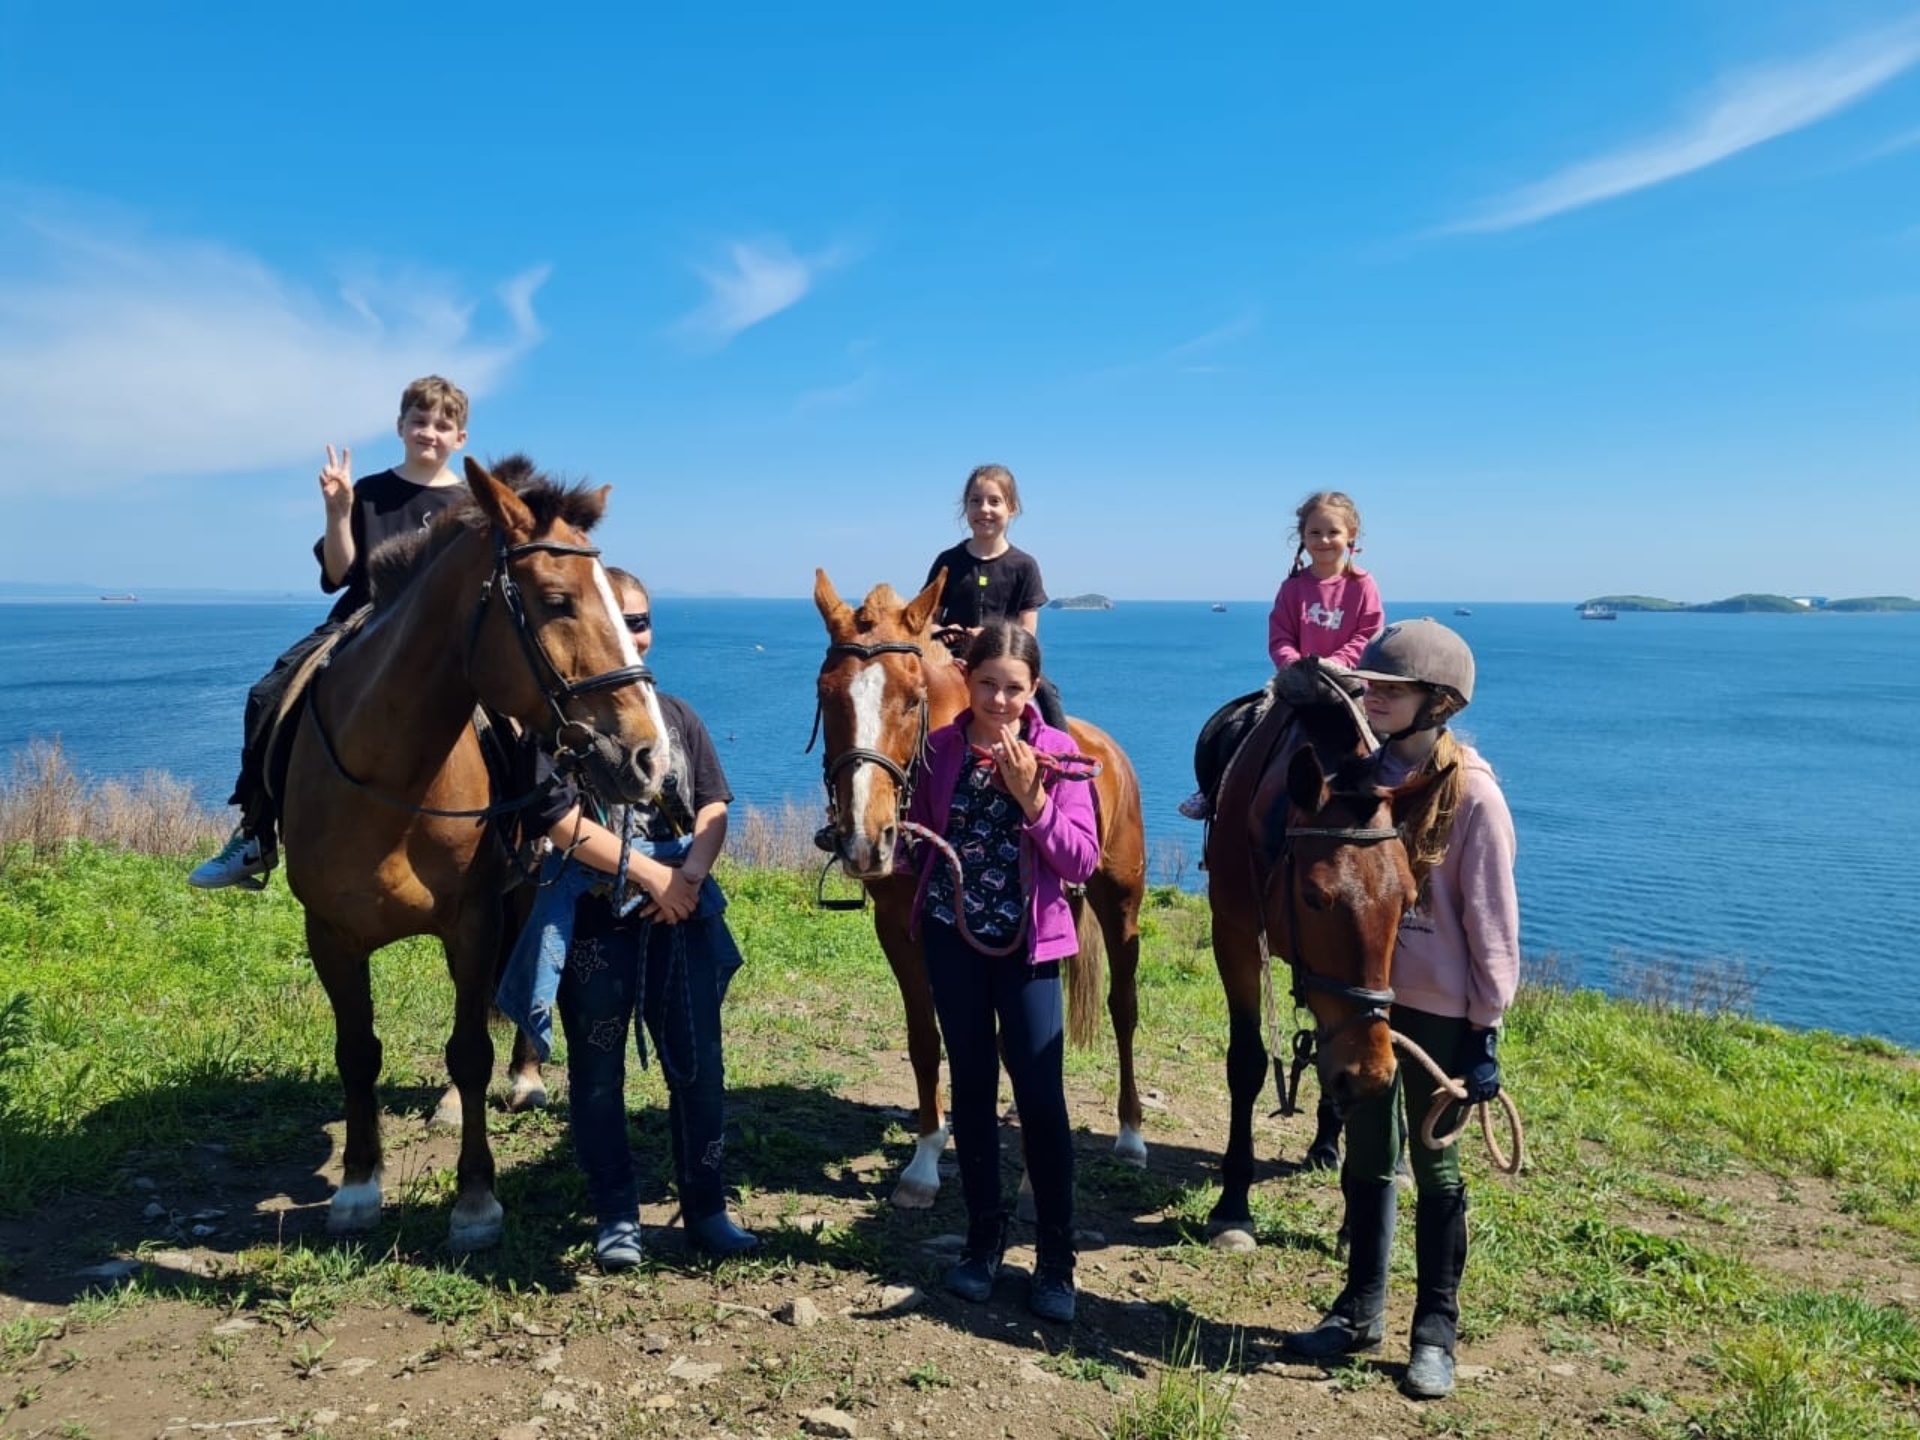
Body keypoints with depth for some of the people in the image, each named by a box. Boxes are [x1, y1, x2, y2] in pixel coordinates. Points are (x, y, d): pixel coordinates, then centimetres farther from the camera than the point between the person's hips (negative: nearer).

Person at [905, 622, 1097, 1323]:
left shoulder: (1057, 752, -7)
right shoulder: (939, 748, -1)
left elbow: (1082, 860, -12)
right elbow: (917, 833, 8)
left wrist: (1031, 797, -23)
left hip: (1026, 941, -2)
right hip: (952, 936, 2)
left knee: (1041, 1097, -2)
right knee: (972, 1087, 11)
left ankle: (1056, 1260, 13)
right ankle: (984, 1239, 27)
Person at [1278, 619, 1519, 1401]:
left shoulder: (1472, 794, -15)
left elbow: (1491, 923, -12)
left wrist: (1487, 1029, -12)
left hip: (1437, 1009, -5)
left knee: (1434, 1167, 11)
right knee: (1365, 1158, 16)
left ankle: (1435, 1329, 26)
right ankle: (1361, 1309, 32)